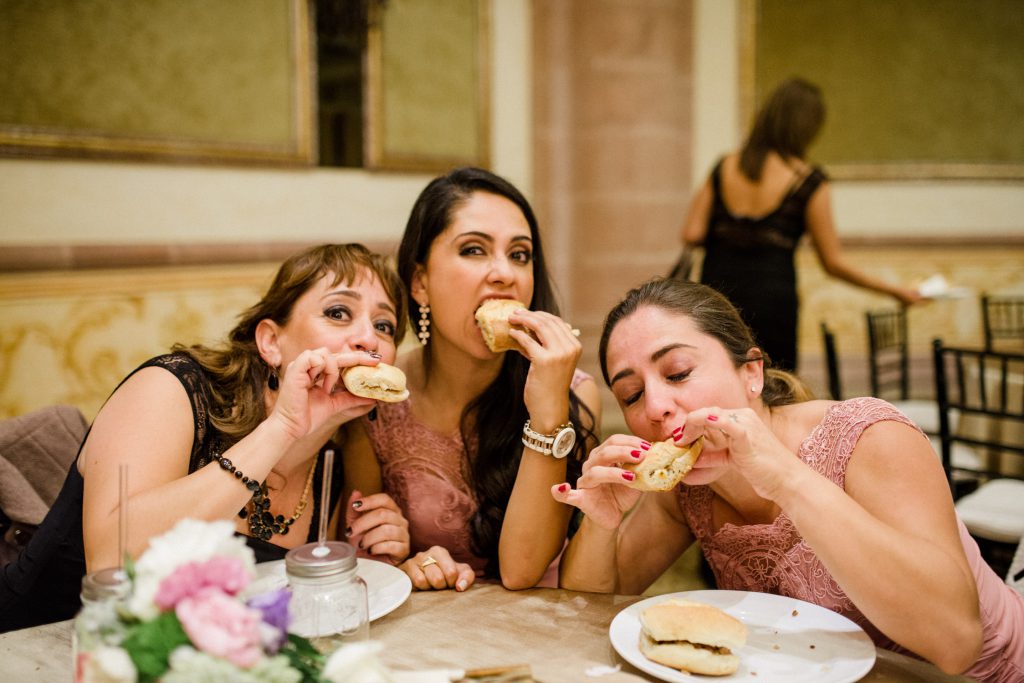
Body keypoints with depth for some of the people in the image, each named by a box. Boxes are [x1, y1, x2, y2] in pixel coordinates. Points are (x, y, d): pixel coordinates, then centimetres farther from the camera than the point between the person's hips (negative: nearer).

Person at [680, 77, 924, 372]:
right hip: (771, 301, -3)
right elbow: (833, 263, 0)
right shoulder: (809, 181, -2)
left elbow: (691, 236, 0)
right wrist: (896, 291, 11)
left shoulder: (724, 168, 7)